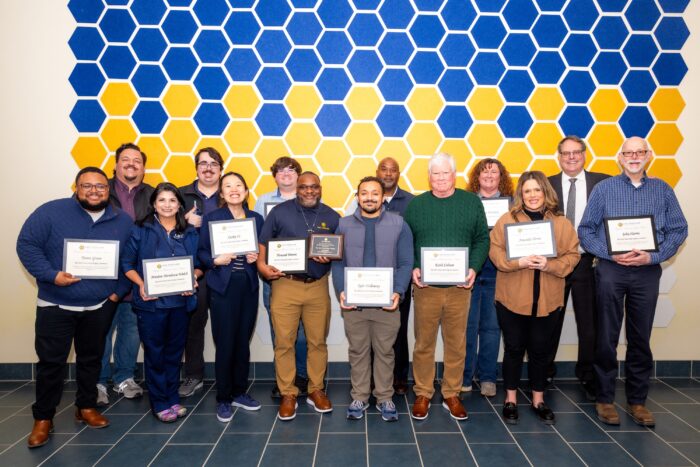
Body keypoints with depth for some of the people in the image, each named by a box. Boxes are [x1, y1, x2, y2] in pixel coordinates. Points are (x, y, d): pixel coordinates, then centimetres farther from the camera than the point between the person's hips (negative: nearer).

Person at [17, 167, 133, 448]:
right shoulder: (51, 212, -8)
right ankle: (43, 418, 21)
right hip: (55, 306, -2)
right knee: (51, 362, 4)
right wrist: (51, 275, -20)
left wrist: (119, 291, -1)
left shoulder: (123, 222, 2)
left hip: (100, 307, 3)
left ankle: (87, 407, 33)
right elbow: (26, 245, -9)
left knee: (91, 359, 15)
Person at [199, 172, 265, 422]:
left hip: (249, 287, 3)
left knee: (243, 342, 10)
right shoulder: (211, 218, 0)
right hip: (223, 287, -3)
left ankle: (240, 392, 28)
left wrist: (256, 257, -7)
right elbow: (201, 252, -1)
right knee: (225, 345, -1)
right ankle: (223, 399, 16)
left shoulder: (256, 218, 9)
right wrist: (215, 260, -20)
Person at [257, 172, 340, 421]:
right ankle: (288, 395, 16)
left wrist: (329, 257, -10)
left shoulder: (332, 217, 8)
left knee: (318, 342, 9)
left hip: (318, 286, 2)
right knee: (284, 342, 1)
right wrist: (262, 265, -14)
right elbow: (263, 242, 3)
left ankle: (316, 391, 25)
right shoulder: (280, 212, 2)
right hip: (285, 284, -2)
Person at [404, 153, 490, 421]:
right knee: (424, 343, 6)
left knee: (456, 344, 9)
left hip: (460, 287, 1)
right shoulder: (415, 205, 5)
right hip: (425, 287, 0)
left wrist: (474, 268, -8)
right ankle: (423, 395, 22)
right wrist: (412, 268, -10)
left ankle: (452, 395, 25)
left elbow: (482, 239, 6)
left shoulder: (472, 202, 6)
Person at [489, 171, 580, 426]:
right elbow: (495, 251, -5)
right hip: (512, 298, -2)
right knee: (514, 348, 9)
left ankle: (538, 400, 30)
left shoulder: (562, 223, 3)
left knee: (540, 350, 13)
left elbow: (572, 255, 1)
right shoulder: (507, 219, -2)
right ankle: (510, 399, 25)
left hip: (547, 300, 2)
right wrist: (518, 263, -21)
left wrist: (550, 265, -16)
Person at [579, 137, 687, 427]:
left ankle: (637, 400, 23)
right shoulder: (604, 188, 3)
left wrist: (652, 256, -11)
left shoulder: (663, 190, 8)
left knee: (641, 338, 9)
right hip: (611, 270, -2)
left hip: (647, 272, 2)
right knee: (607, 338, 4)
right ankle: (605, 398, 17)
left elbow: (679, 229, 4)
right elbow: (585, 230, -1)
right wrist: (611, 254, -14)